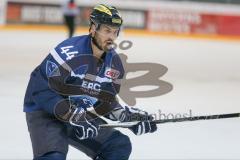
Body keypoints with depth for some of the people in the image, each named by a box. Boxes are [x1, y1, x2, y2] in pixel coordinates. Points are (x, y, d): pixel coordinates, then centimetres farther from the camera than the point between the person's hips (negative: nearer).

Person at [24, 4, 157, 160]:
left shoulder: (113, 63, -1)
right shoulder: (69, 52, -25)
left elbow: (106, 101, 9)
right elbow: (43, 91, -27)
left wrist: (128, 115, -8)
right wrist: (74, 117, -30)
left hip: (80, 116, 8)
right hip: (44, 112, -8)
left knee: (120, 146, 2)